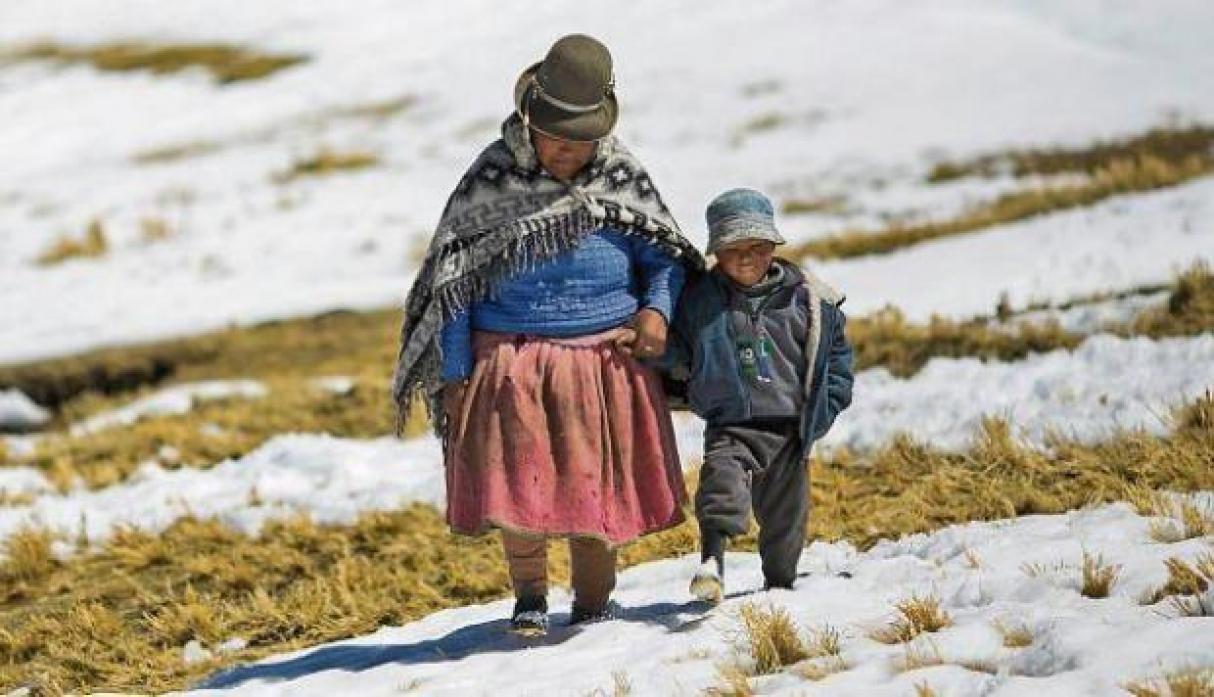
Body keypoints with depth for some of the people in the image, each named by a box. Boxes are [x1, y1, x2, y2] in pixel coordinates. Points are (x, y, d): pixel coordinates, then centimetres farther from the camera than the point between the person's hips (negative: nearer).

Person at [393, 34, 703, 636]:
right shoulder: (492, 179, -3)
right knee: (518, 488, -5)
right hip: (512, 366, -1)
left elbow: (665, 254, 12)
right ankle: (529, 596, 18)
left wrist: (658, 308, -9)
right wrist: (455, 374, -3)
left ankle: (593, 604, 24)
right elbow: (453, 281, 1)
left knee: (598, 489, 6)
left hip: (605, 361, 1)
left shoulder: (622, 177, 2)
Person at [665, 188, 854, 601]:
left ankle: (780, 584, 29)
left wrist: (820, 415, 3)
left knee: (784, 513, 11)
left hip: (789, 431, 2)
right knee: (722, 475, -29)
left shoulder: (808, 301, 3)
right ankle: (712, 560, -45)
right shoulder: (700, 300, 2)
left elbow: (837, 359, 10)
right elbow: (677, 351, 13)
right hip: (730, 427, -2)